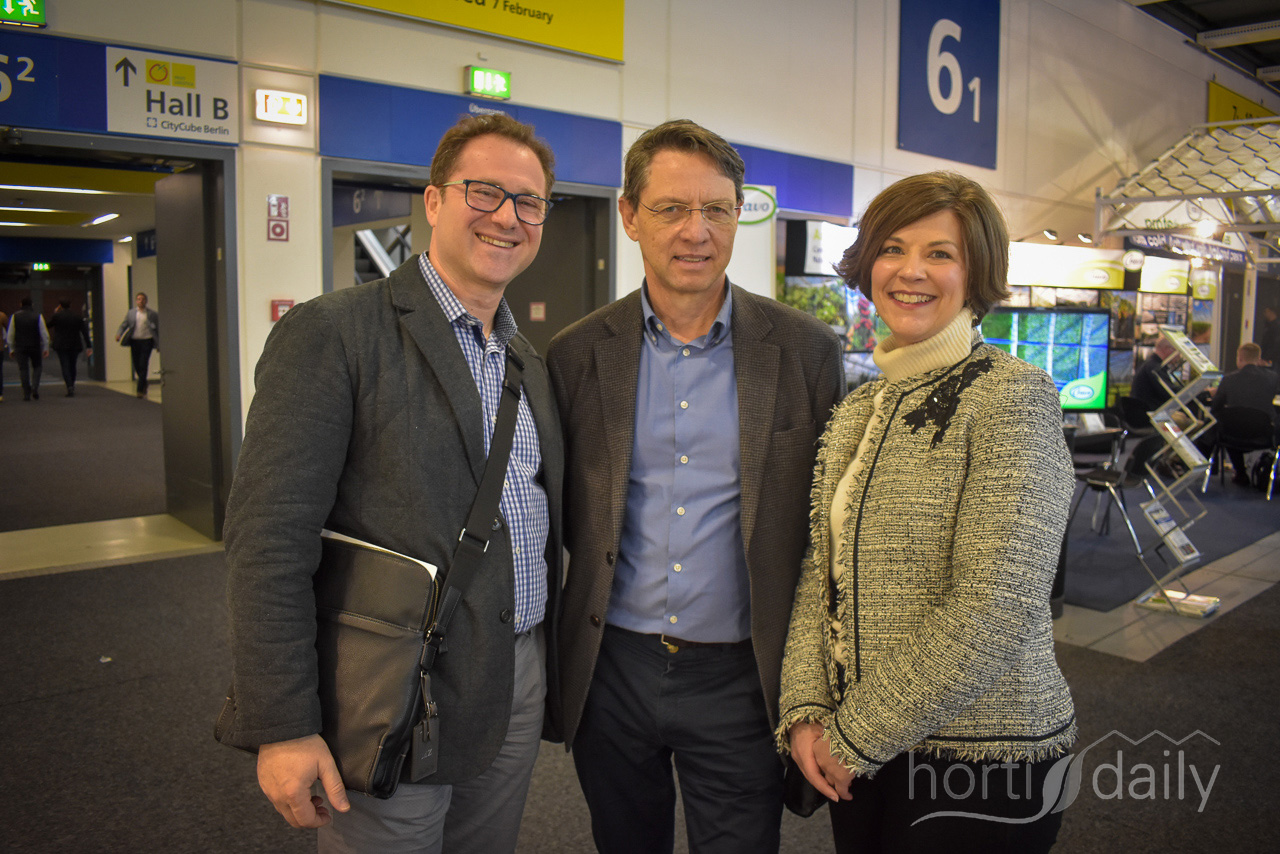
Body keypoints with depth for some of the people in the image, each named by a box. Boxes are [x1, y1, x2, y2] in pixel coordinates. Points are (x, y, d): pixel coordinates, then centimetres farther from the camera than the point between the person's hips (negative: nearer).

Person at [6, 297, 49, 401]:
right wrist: (46, 348, 4)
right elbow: (44, 334, -4)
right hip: (35, 346, -1)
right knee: (37, 367, 15)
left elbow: (10, 335, 4)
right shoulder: (37, 316, -4)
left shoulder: (15, 316, 0)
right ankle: (35, 388, -4)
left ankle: (26, 393, 3)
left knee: (23, 369, 5)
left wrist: (11, 349, 12)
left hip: (20, 347, 1)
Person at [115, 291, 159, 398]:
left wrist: (158, 345, 2)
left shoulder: (152, 314, 4)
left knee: (143, 365, -10)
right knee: (137, 366, 7)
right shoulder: (130, 313, 11)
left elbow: (158, 329, 6)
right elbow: (124, 325, 9)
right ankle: (144, 385, 30)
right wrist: (118, 334, -12)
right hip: (134, 341, 3)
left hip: (147, 341, -3)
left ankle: (140, 390, -8)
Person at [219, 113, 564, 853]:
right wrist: (282, 728, -18)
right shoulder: (332, 334, -13)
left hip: (518, 693, 7)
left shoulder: (532, 361, 10)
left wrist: (552, 674, 14)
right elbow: (269, 539, -17)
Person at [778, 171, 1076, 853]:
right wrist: (806, 711, -7)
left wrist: (856, 735, -15)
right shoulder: (856, 411, 6)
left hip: (982, 766, -6)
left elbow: (992, 614, -21)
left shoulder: (1013, 396, -15)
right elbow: (821, 573, 6)